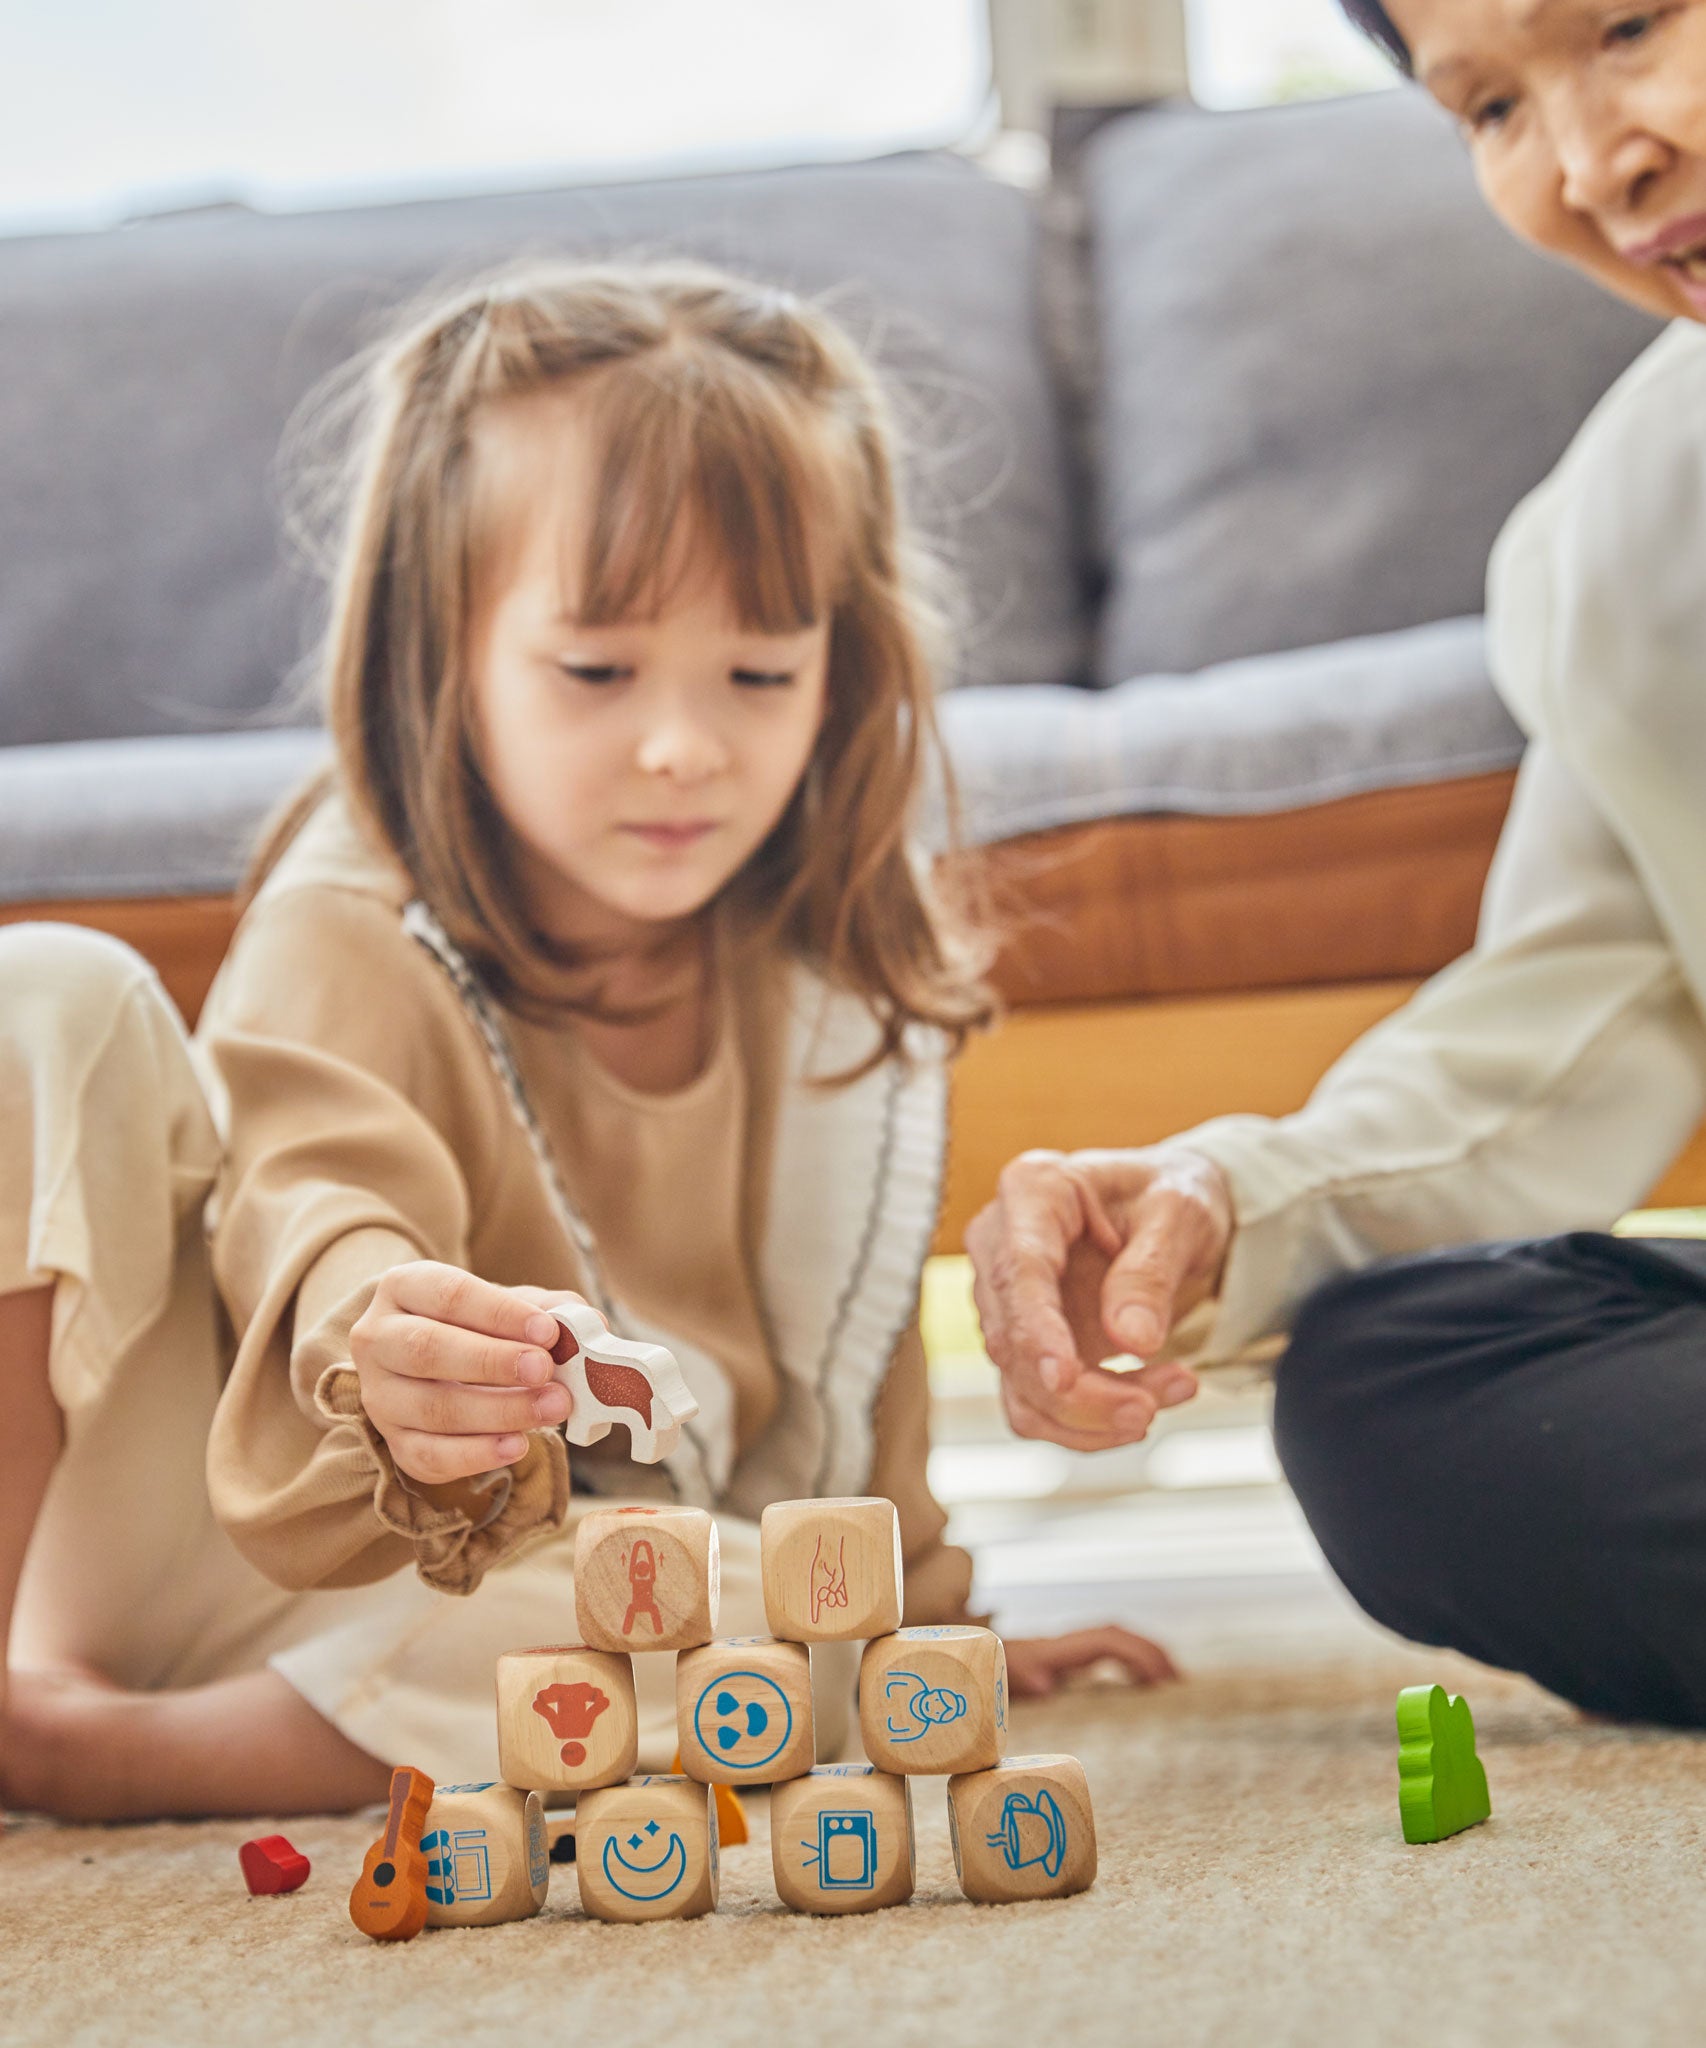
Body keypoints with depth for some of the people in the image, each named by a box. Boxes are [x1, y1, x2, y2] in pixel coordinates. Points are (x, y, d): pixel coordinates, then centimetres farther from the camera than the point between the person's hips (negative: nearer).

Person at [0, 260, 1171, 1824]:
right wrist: (375, 1345, -57)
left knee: (771, 1641, -32)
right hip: (225, 1503, -4)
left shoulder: (838, 982, 3)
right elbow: (315, 1190, -33)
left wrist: (913, 1605, 26)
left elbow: (846, 1339, 18)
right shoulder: (351, 946, -13)